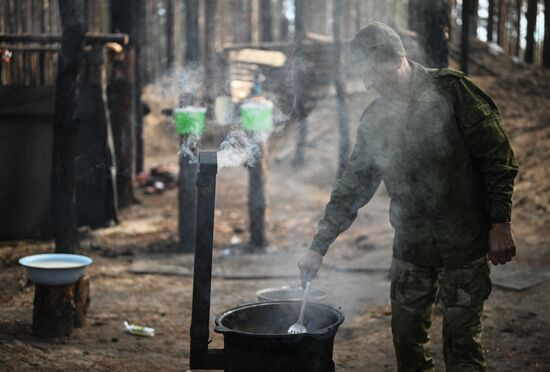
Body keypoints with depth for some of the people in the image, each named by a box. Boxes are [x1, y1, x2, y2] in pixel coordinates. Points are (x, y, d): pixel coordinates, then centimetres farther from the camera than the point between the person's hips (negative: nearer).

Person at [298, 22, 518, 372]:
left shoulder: (451, 90, -10)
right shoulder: (375, 118, 6)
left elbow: (498, 158, -10)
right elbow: (352, 187, 10)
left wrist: (500, 223, -14)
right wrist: (319, 247, 5)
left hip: (465, 242, -5)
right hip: (411, 245, 5)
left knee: (462, 341, 1)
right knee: (407, 336, 11)